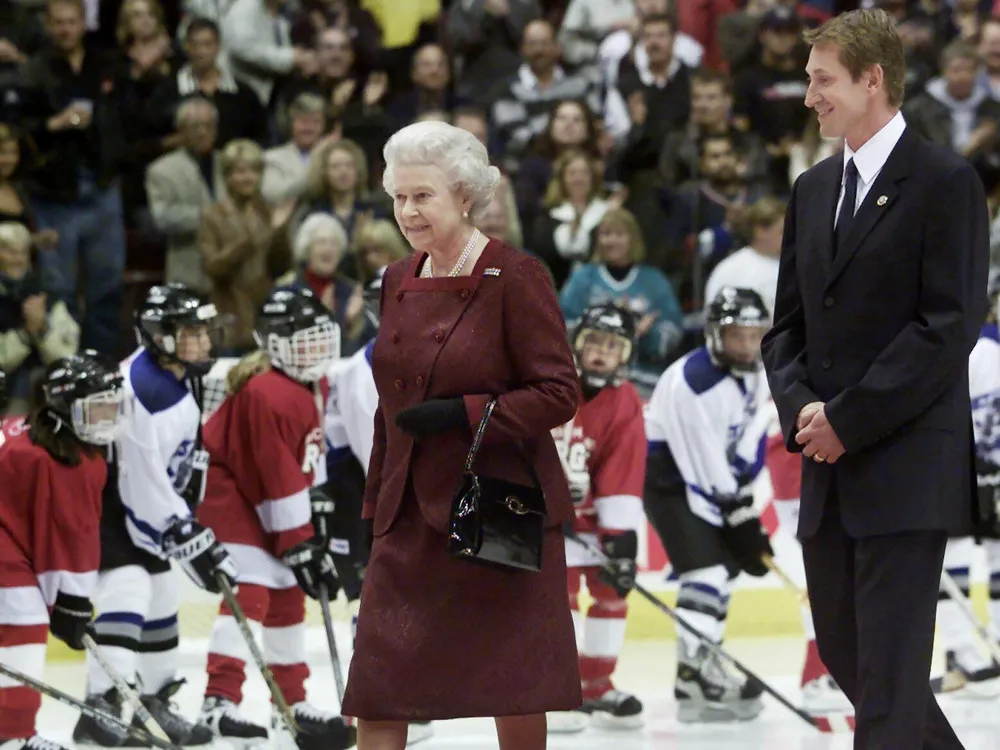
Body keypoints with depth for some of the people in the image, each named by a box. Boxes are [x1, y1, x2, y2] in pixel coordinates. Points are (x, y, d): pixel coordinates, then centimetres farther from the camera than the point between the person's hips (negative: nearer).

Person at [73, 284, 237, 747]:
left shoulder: (184, 379, 5)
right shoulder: (140, 387, -28)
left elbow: (188, 459, 17)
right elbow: (142, 477, -29)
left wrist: (190, 522, 11)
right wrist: (187, 537, -26)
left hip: (148, 507, 10)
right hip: (99, 501, -10)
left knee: (162, 599, 15)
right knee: (126, 588, -23)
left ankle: (156, 705, 30)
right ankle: (100, 707, -30)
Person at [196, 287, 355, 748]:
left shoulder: (312, 385, 5)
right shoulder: (266, 395, -27)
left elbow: (308, 453, 18)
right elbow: (278, 479, -26)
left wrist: (315, 507, 14)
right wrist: (299, 547, -23)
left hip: (270, 503, 11)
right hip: (230, 497, -11)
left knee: (288, 597, 14)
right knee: (249, 595, -22)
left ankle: (293, 704, 25)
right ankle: (220, 702, -31)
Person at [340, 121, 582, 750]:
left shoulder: (516, 279, -9)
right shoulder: (399, 282, 11)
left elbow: (559, 393, -12)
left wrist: (464, 414, -21)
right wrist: (376, 502, 18)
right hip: (413, 514, 6)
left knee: (516, 696, 4)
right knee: (376, 691, -2)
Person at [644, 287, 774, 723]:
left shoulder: (754, 379, 1)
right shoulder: (692, 381, -27)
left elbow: (746, 452, 6)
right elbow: (701, 463, -26)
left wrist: (746, 513, -2)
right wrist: (735, 520, -22)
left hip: (712, 478, 9)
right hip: (665, 474, -9)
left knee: (725, 567, 12)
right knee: (705, 567, -20)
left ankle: (704, 667, 22)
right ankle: (693, 675, -23)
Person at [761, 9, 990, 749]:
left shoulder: (945, 182, -7)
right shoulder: (815, 189, 15)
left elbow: (951, 325, -14)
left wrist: (848, 418, -15)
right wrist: (800, 406, -3)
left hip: (906, 468, -7)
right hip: (829, 467, 7)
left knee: (889, 666, -8)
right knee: (843, 646, 12)